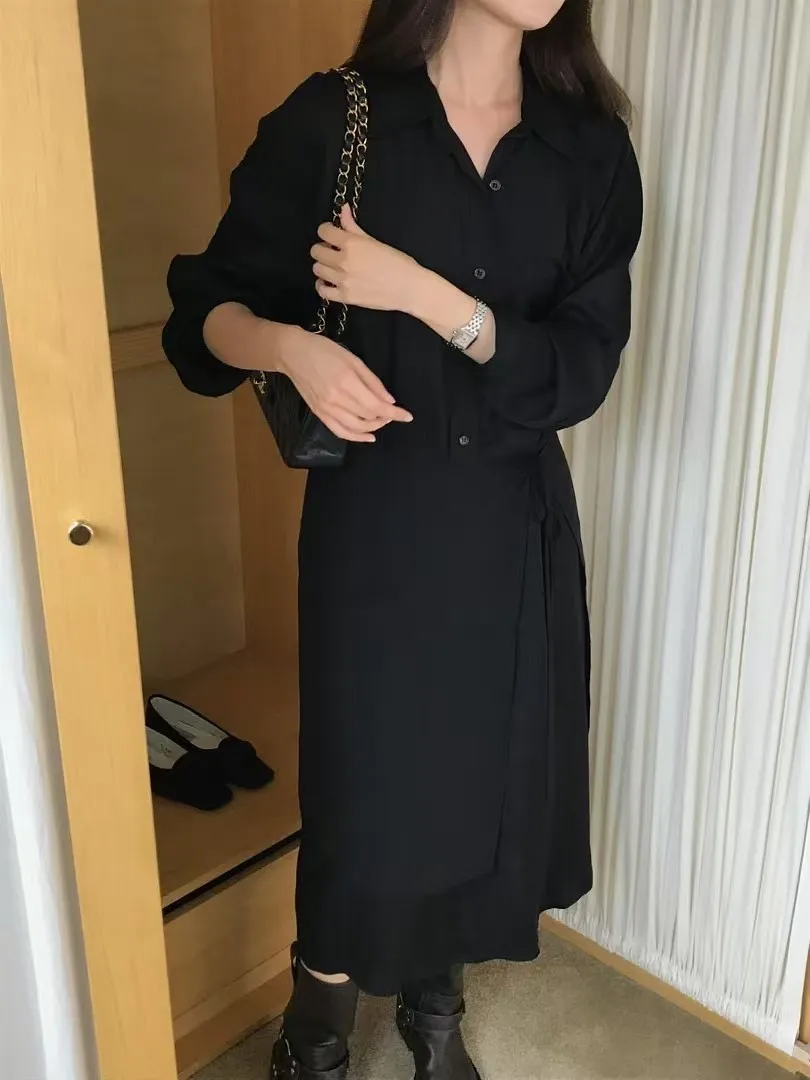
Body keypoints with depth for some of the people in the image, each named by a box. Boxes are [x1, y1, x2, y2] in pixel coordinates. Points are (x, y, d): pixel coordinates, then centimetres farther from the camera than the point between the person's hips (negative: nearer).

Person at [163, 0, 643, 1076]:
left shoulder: (590, 151, 0)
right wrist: (294, 345, -24)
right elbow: (210, 307, -3)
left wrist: (422, 293, -18)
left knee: (489, 778, 14)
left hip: (516, 524, 3)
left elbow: (581, 368, -7)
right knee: (369, 790, 5)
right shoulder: (333, 119, -6)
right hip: (374, 522, -3)